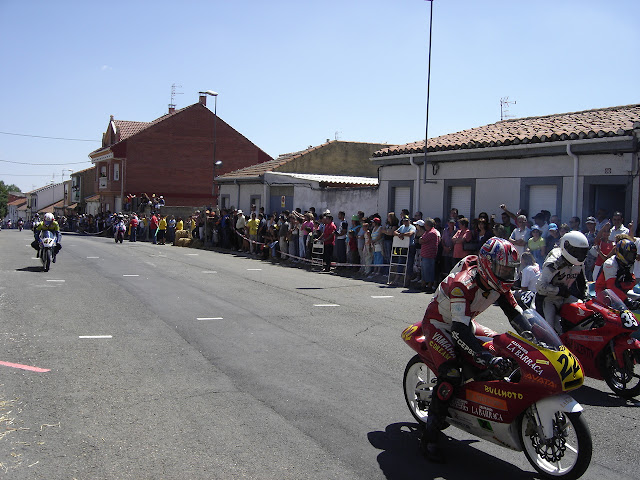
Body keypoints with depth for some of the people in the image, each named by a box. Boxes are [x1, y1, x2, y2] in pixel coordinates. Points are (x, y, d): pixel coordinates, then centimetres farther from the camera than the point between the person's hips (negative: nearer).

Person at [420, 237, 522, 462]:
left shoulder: (498, 283, -11)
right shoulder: (463, 284, -36)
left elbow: (515, 313, 0)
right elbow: (460, 330, -44)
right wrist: (489, 359, -52)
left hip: (465, 322, 9)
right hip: (439, 323, -8)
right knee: (450, 375, -25)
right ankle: (429, 437, -16)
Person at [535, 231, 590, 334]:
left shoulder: (579, 264, -1)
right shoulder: (553, 264, -28)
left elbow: (582, 281, 18)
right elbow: (540, 286, -35)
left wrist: (584, 296, 7)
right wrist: (560, 290, -30)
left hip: (566, 297, 8)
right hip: (549, 298, -8)